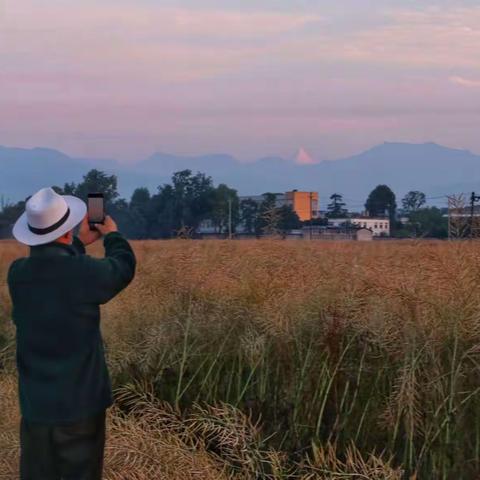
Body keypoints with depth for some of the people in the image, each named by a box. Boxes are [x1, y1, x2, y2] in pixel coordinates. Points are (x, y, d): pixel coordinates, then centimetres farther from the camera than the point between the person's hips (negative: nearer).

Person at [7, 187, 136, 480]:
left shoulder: (18, 273, -4)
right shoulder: (85, 272, -18)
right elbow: (124, 267, 3)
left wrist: (81, 243, 27)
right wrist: (112, 235, 21)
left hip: (35, 403, 4)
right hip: (81, 401, -4)